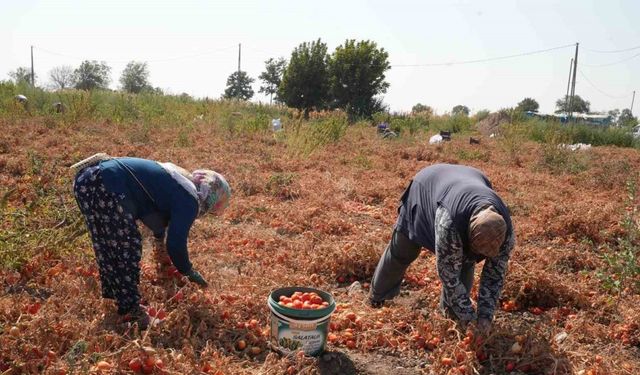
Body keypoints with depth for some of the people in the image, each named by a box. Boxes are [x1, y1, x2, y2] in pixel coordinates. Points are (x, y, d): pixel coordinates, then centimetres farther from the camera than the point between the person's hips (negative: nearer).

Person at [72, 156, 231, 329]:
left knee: (107, 245, 22)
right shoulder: (189, 200, -4)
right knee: (127, 248, -1)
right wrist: (189, 272, 14)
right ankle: (129, 310, 8)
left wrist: (160, 242, 59)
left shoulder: (181, 181, 24)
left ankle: (112, 293, 37)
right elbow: (176, 244, -4)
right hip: (105, 187, -11)